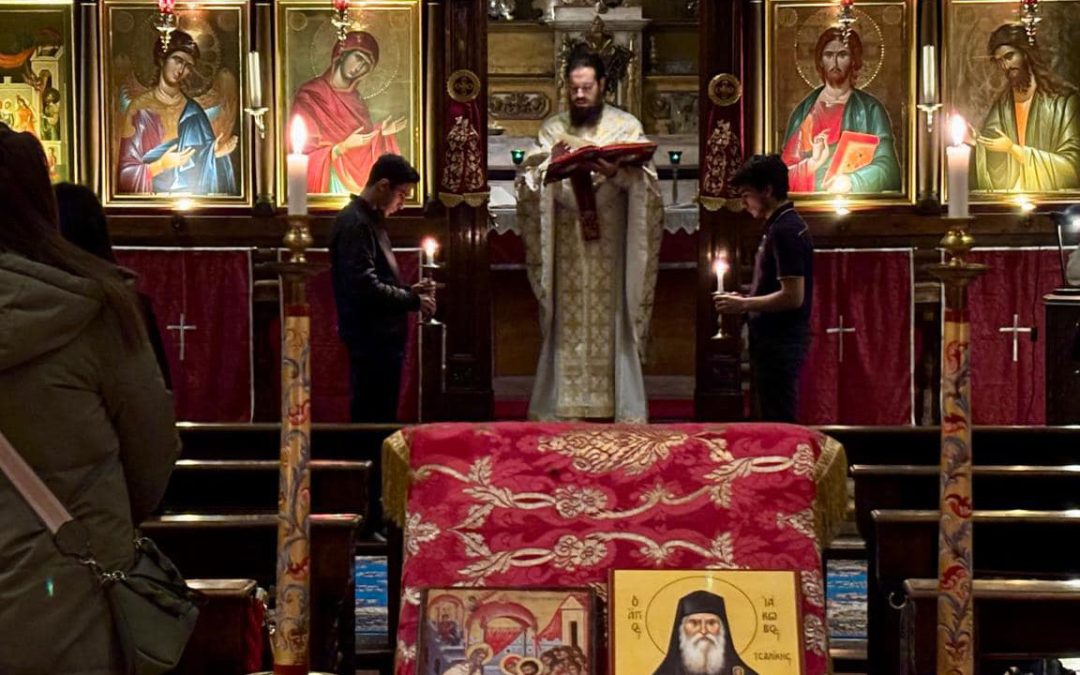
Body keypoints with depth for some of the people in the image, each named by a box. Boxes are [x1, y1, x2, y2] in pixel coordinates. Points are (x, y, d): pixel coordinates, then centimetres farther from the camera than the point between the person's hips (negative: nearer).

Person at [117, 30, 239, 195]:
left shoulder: (194, 112, 7)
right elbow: (126, 174, -4)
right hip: (153, 198, -2)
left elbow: (207, 171, 6)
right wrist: (161, 165, -17)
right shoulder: (139, 109, -2)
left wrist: (213, 153, -11)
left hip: (191, 196, 3)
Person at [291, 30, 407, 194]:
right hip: (334, 185, -6)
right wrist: (344, 147, -18)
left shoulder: (354, 98, 13)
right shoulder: (309, 95, -7)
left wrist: (379, 132, 6)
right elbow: (303, 152, -10)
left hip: (360, 178, 6)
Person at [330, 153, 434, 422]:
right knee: (374, 418, -6)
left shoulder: (370, 219, 17)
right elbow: (365, 287, -24)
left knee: (377, 415, 14)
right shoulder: (355, 223, -16)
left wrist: (408, 291, 8)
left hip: (380, 336, 10)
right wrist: (413, 301, -13)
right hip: (371, 338, -10)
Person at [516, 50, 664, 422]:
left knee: (613, 323, -1)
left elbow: (646, 180, -6)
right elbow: (528, 182, 2)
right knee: (567, 329, 0)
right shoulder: (551, 129, 10)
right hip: (567, 247, 1)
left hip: (611, 245, -1)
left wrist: (616, 172, -25)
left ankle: (626, 410, 3)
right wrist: (549, 162, -18)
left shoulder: (627, 126, 6)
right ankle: (562, 409, 4)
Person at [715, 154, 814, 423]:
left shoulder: (785, 231, -16)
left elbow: (793, 297, -22)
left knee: (776, 424, -6)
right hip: (776, 341, 10)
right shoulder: (784, 226, 15)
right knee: (777, 421, 14)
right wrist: (746, 301, 11)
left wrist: (743, 305, -14)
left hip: (779, 343, -10)